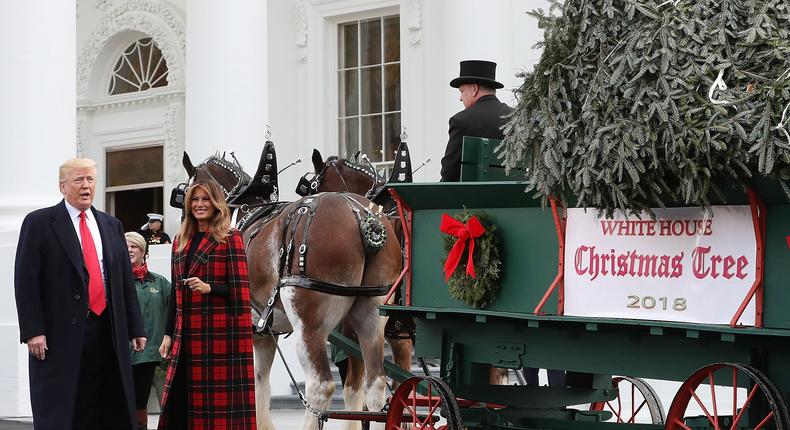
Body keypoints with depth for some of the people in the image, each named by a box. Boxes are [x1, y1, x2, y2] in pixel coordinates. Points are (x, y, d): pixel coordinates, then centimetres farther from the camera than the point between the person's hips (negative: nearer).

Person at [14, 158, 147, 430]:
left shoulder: (111, 226, 15)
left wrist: (135, 328, 11)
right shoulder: (39, 223, -1)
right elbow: (26, 281, -6)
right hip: (62, 334, -5)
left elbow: (126, 280, 16)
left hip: (107, 333, 5)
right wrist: (33, 331, -14)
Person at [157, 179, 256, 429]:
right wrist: (168, 334, 14)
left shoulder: (229, 239, -2)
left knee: (219, 401, -4)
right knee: (178, 404, 2)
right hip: (186, 335, 6)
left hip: (220, 331, -6)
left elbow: (239, 290, -6)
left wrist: (209, 288, -21)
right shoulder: (181, 241, 16)